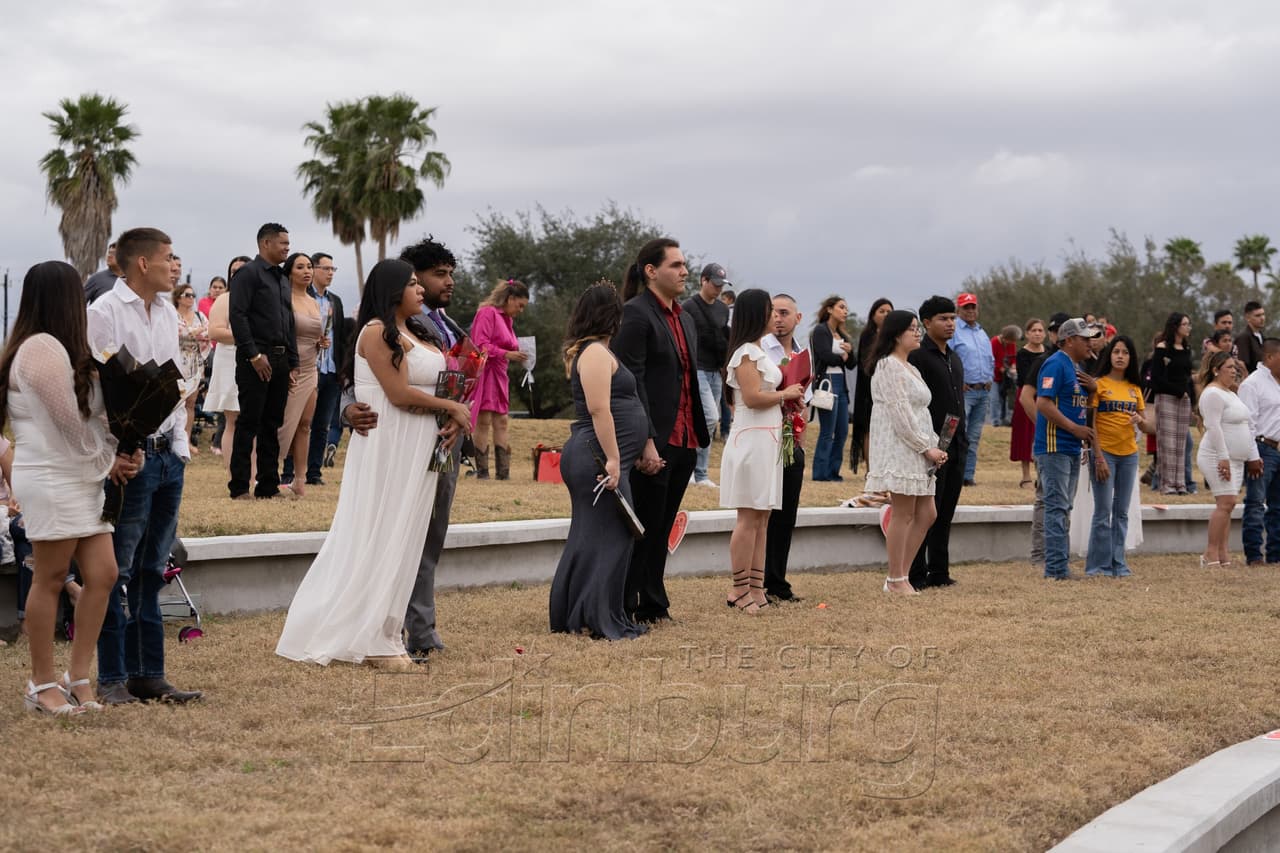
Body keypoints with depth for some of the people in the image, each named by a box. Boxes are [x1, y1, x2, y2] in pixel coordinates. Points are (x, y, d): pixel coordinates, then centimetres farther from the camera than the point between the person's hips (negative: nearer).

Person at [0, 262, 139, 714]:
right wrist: (106, 461, -1)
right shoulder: (41, 348, -13)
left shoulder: (62, 349, 19)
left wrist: (115, 456, 0)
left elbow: (90, 411, 14)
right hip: (51, 479, -9)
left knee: (102, 574, 3)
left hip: (82, 478, 10)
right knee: (50, 579, -2)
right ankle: (42, 685, 7)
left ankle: (77, 677, 10)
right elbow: (70, 419, -15)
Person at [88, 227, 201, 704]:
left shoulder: (168, 312, 14)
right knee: (118, 572, -2)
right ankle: (112, 679, 4)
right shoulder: (104, 312, -9)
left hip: (168, 454, 7)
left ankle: (148, 674, 17)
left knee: (150, 571, 12)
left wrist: (181, 446, 13)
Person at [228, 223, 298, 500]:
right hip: (255, 360, -8)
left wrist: (293, 363, 15)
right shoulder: (248, 274, -5)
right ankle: (239, 487, -3)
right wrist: (254, 355, -18)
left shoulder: (282, 279, 21)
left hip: (280, 360, 8)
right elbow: (237, 315, -14)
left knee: (272, 424, 9)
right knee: (249, 423, -6)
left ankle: (268, 485, 14)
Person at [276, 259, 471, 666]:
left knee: (400, 540, 9)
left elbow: (436, 384, 16)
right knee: (378, 537, -4)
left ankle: (381, 634, 14)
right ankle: (367, 637, 2)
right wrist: (452, 407, -8)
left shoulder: (413, 333, 16)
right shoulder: (377, 331, -11)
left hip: (416, 448, 9)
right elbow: (399, 393, -17)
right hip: (389, 445, -9)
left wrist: (455, 413, -5)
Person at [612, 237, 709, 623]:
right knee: (643, 528, -3)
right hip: (653, 444, -8)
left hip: (683, 442, 8)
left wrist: (699, 435, 15)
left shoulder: (684, 319, 18)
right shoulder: (635, 314, -11)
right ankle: (625, 608, 4)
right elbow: (631, 383, -16)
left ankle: (653, 606, 20)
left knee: (661, 528, 13)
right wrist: (645, 443, -21)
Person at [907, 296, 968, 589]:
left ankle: (939, 572, 16)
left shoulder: (954, 358, 18)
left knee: (945, 513, 11)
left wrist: (963, 440, 17)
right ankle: (916, 575, -1)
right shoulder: (918, 357, -10)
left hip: (956, 447, 8)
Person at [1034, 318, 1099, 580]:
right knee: (1057, 507, -10)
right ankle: (1056, 568, -10)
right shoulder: (1055, 364, -12)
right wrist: (1075, 428, -19)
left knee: (1063, 509, 13)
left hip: (1072, 449, 10)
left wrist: (1093, 388, 3)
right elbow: (1043, 403, -20)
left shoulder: (1076, 367, 17)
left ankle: (1061, 566, 18)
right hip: (1054, 447, -10)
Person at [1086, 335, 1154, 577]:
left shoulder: (1135, 388, 13)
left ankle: (1118, 564, 12)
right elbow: (1091, 422, -9)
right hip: (1105, 452, -5)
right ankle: (1099, 565, 0)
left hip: (1129, 455, 5)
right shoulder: (1099, 384, -3)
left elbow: (1150, 427, 14)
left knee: (1122, 512, 7)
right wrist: (1098, 457, -15)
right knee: (1103, 512, -5)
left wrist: (1141, 421, -10)